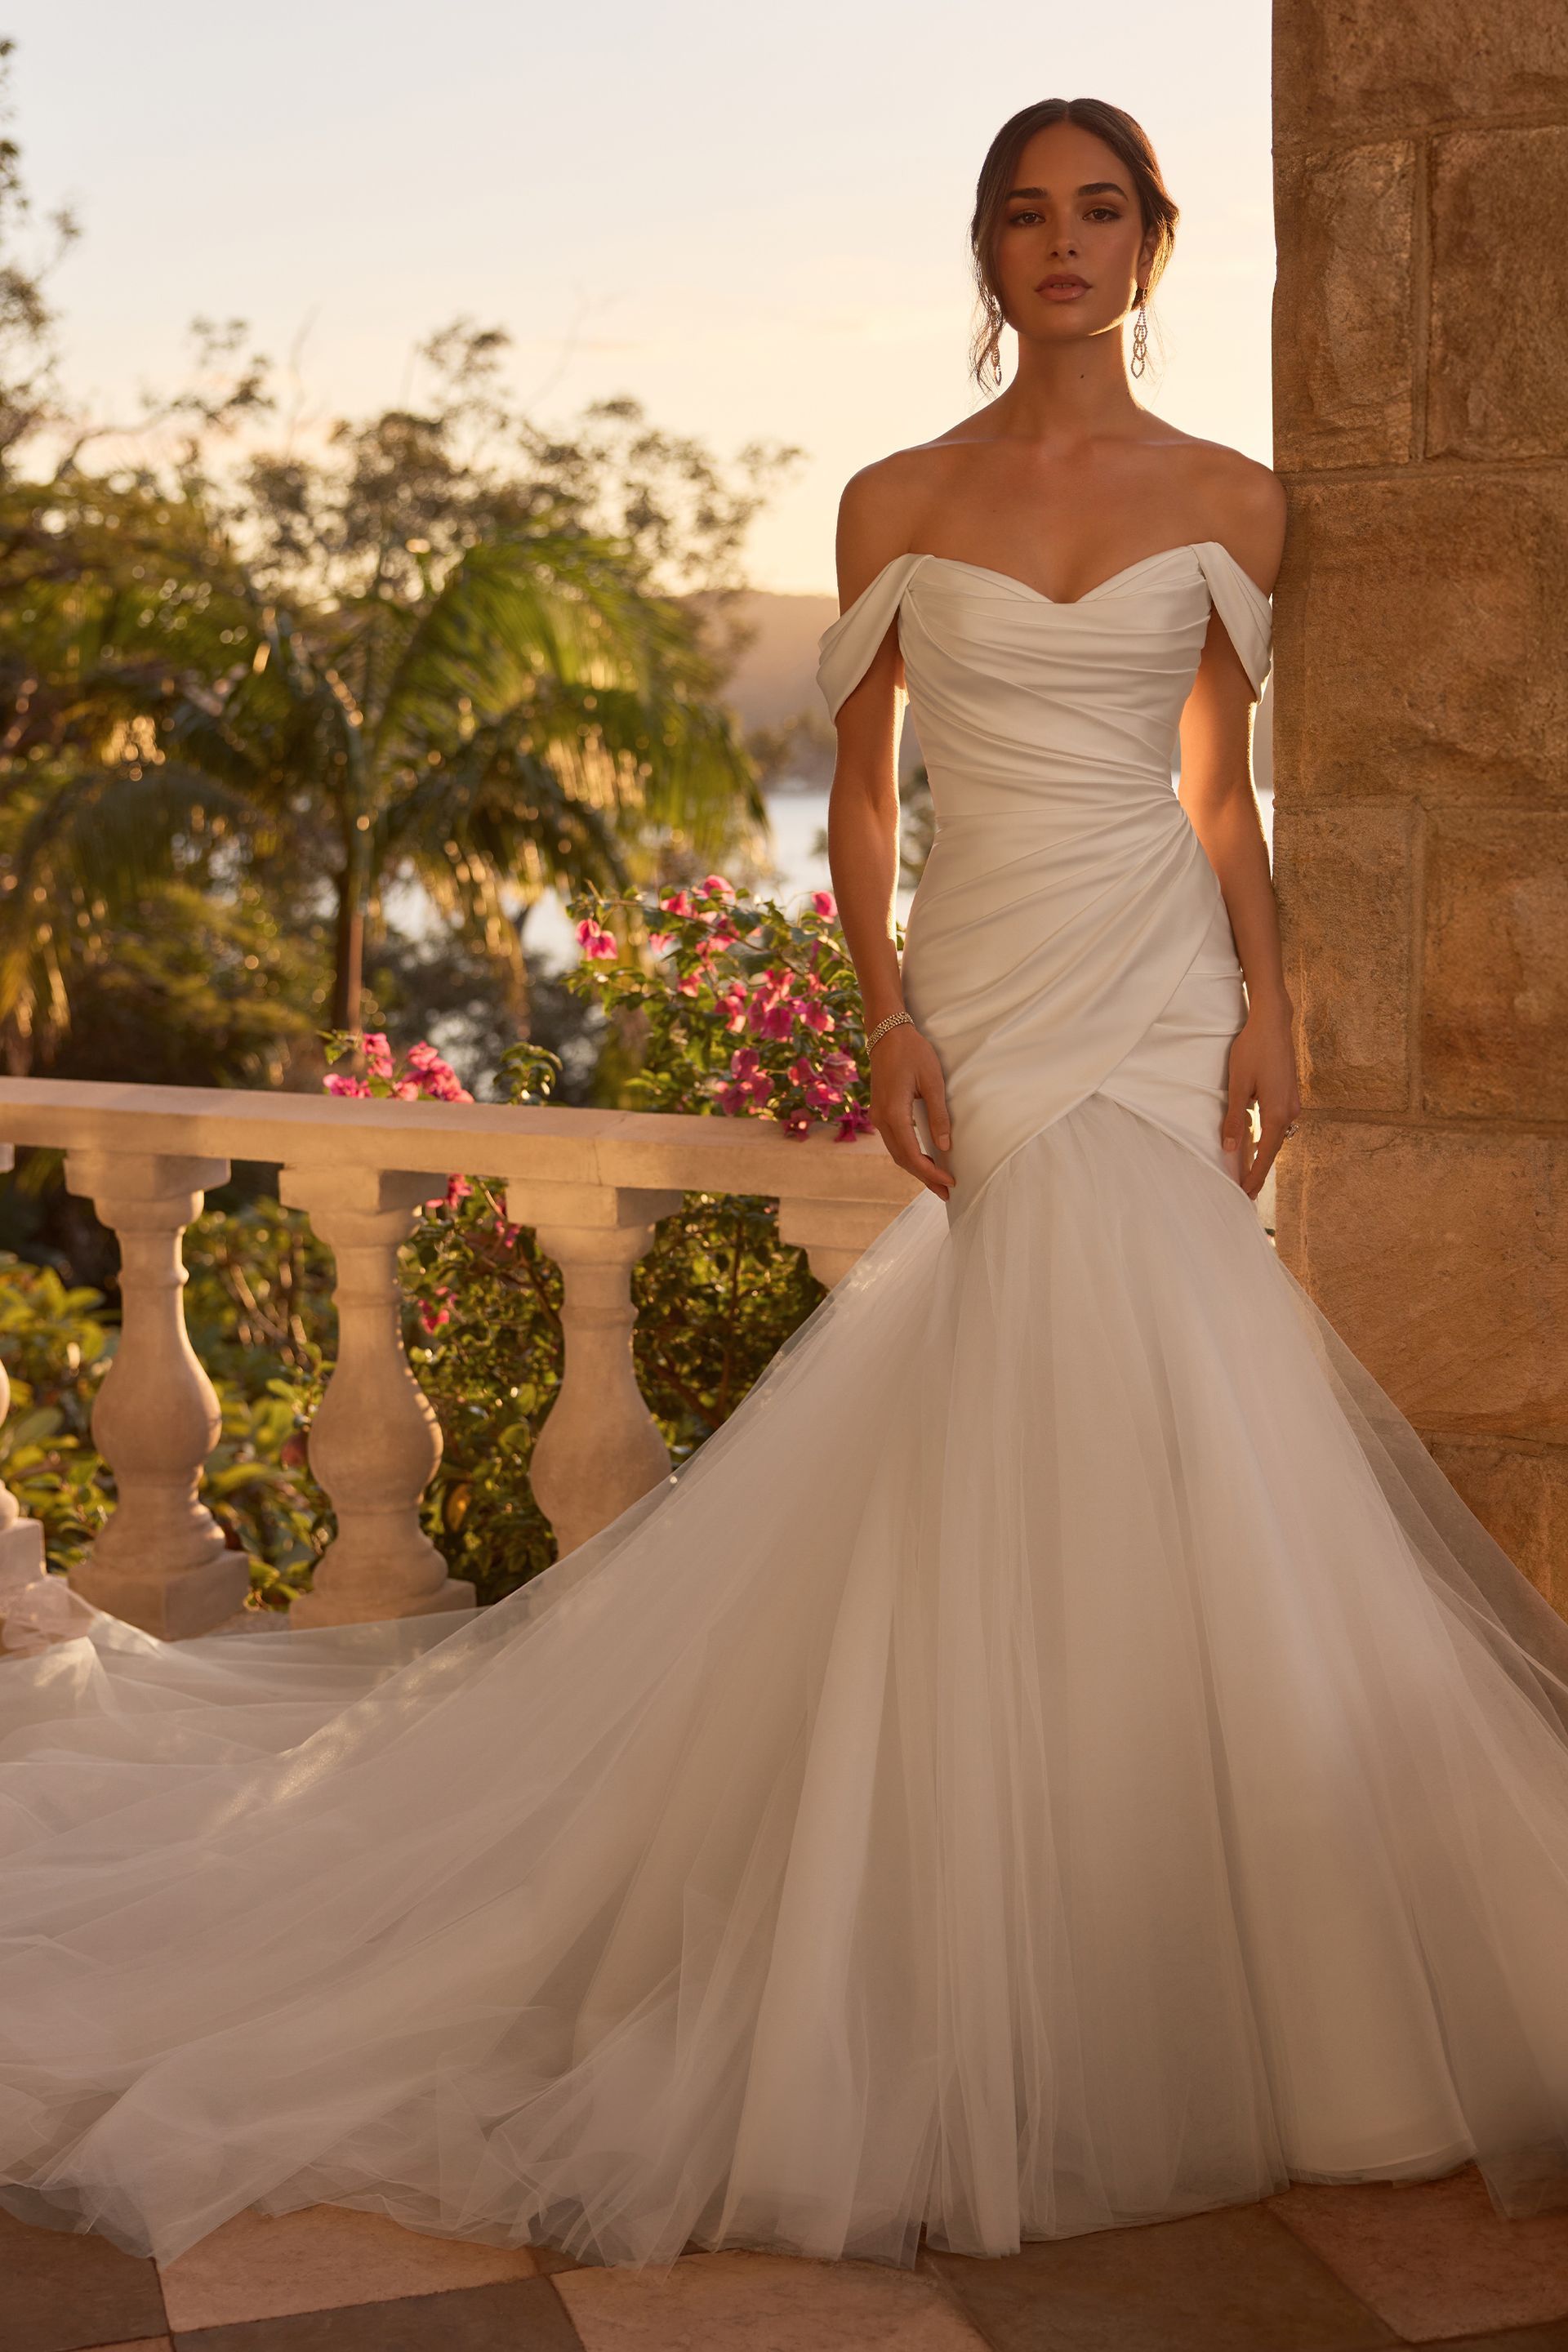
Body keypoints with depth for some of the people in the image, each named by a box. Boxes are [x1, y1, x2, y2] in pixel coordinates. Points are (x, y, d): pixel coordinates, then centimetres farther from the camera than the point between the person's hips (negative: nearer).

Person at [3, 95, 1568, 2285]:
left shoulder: (1227, 501, 7)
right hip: (979, 994, 0)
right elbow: (862, 789, 8)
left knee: (1141, 1420, -6)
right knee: (1043, 1439, -2)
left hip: (1159, 997, 0)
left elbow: (1222, 789, 10)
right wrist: (884, 1011, -5)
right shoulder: (900, 502, 6)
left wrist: (1269, 1011, -1)